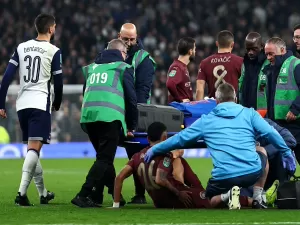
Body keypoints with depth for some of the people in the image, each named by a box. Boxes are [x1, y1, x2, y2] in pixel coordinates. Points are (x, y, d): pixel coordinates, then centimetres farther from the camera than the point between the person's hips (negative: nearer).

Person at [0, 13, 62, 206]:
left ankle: (43, 193, 24)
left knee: (32, 148, 16)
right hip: (41, 103, -5)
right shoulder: (53, 51, -3)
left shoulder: (21, 48, 10)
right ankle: (22, 192, -26)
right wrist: (57, 104, 18)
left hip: (22, 103, 5)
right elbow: (58, 82, 0)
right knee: (34, 149, -11)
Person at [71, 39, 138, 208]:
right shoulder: (123, 67, 12)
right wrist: (132, 125, 19)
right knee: (105, 159, -6)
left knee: (104, 157, 17)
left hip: (88, 116, 6)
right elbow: (131, 97, 10)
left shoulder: (92, 68, 28)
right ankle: (83, 195, -18)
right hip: (109, 117, -6)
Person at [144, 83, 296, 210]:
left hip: (224, 177, -1)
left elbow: (180, 138, 19)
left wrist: (154, 150, 32)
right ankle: (258, 200, 18)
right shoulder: (249, 113, 11)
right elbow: (271, 134, 3)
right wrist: (287, 153, 15)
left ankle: (227, 196, -8)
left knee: (208, 201, 29)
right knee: (261, 151, 35)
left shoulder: (206, 120, 13)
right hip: (252, 172, 1)